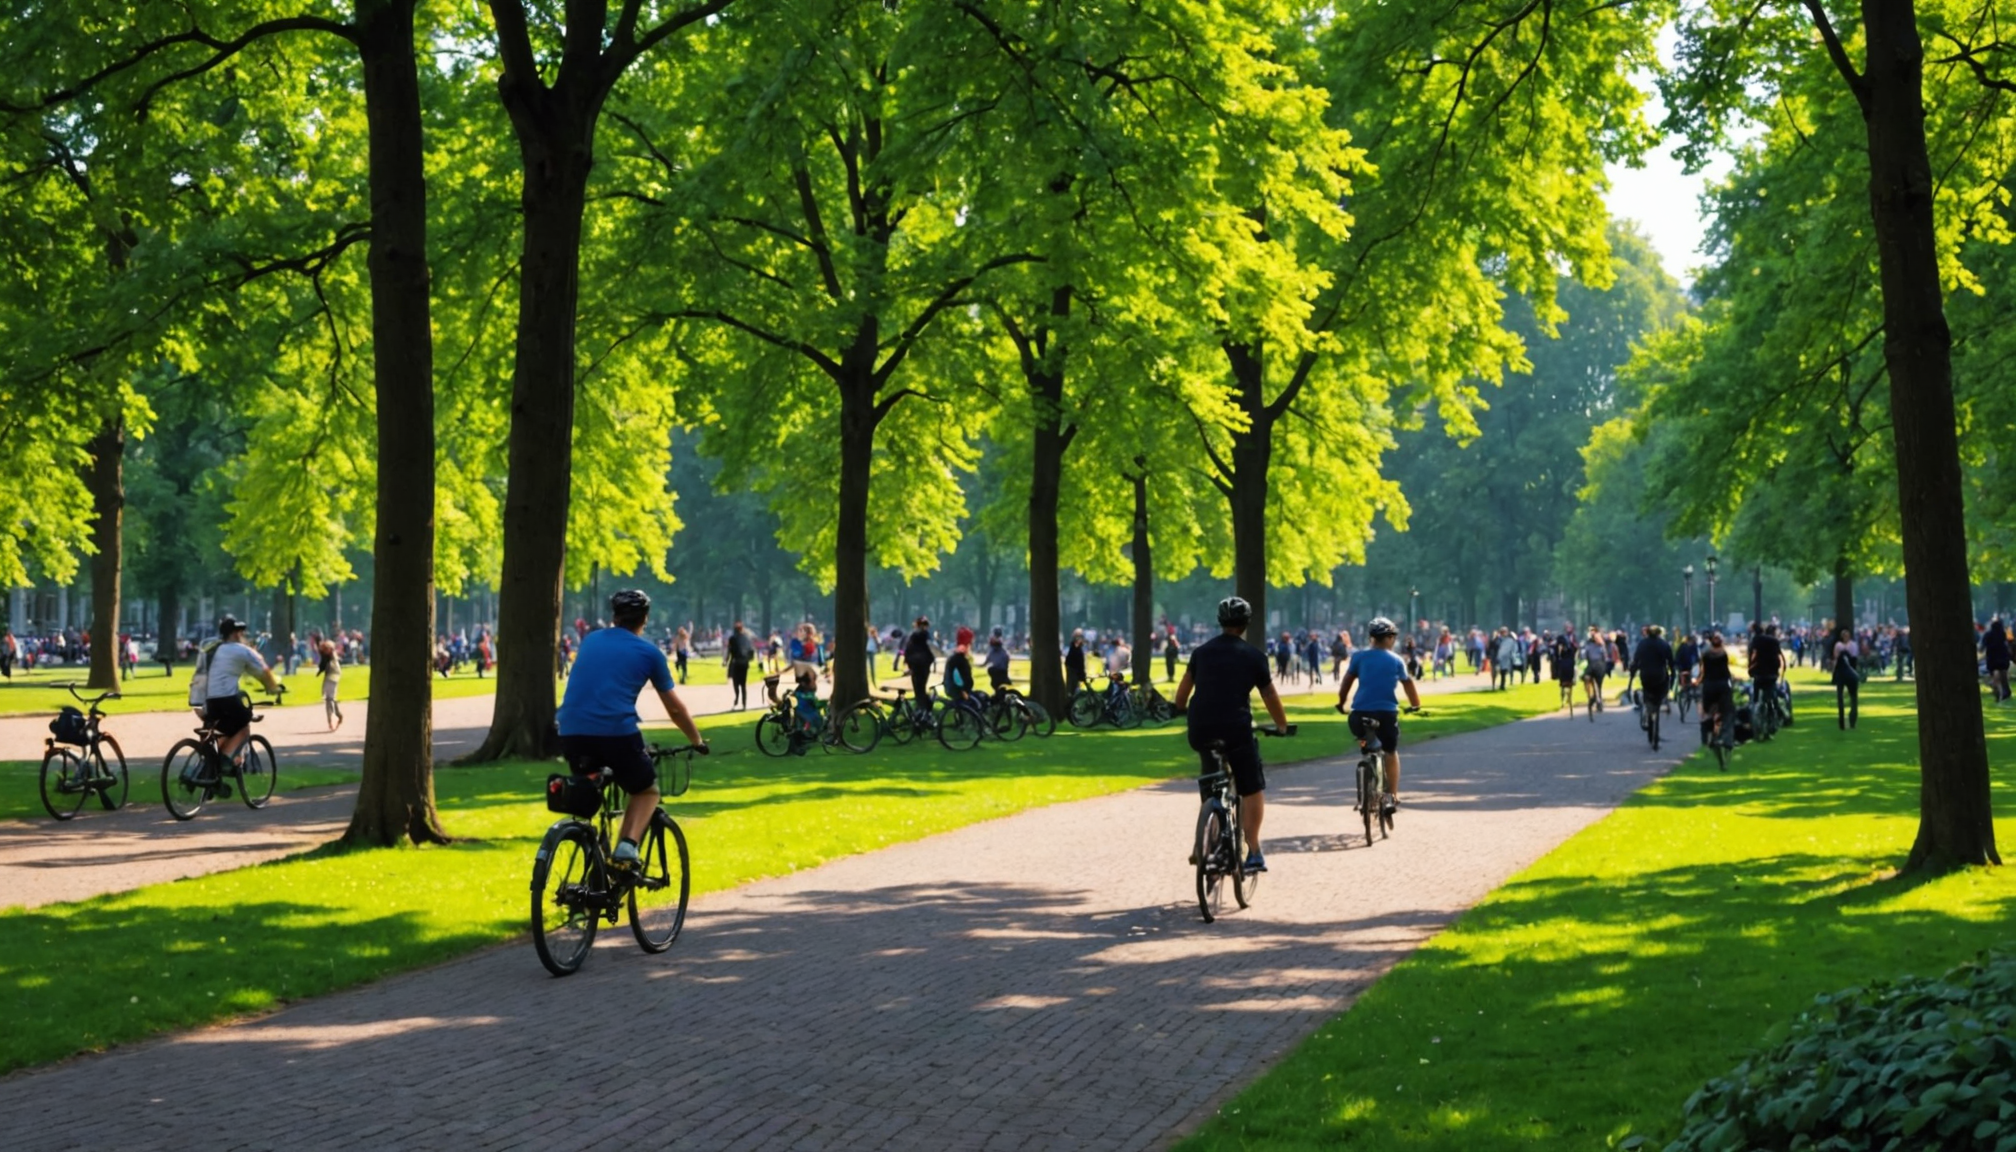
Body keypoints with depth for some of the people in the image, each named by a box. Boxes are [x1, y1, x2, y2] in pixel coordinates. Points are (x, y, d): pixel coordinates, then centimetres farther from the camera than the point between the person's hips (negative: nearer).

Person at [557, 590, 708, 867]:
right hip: (617, 732, -3)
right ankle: (628, 844, -5)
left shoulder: (590, 641, 21)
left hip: (571, 732, 4)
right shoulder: (649, 652, 11)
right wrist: (697, 741, 34)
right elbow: (675, 709, 18)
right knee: (647, 791, 19)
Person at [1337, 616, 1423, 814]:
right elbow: (1409, 684, 9)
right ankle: (1391, 795, 10)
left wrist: (1341, 704, 14)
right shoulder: (1396, 660, 6)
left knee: (1365, 745, 29)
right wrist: (1415, 705, 23)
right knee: (1391, 752, 19)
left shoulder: (1359, 657, 5)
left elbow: (1347, 682, 2)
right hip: (1386, 713, -1)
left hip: (1360, 714, 1)